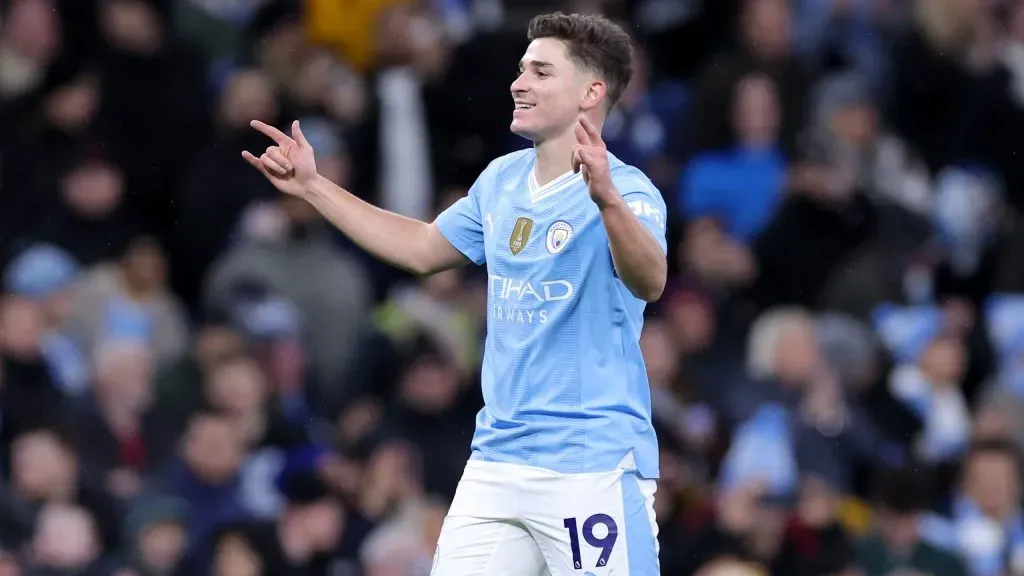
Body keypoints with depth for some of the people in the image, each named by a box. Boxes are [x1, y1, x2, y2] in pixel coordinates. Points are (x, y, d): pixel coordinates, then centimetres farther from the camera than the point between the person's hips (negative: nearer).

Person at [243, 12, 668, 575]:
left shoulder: (627, 191, -12)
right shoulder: (501, 180, 11)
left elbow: (650, 283, -31)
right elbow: (423, 248, 27)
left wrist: (608, 201, -49)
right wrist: (313, 187, 24)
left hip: (594, 469, -7)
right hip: (497, 460, 7)